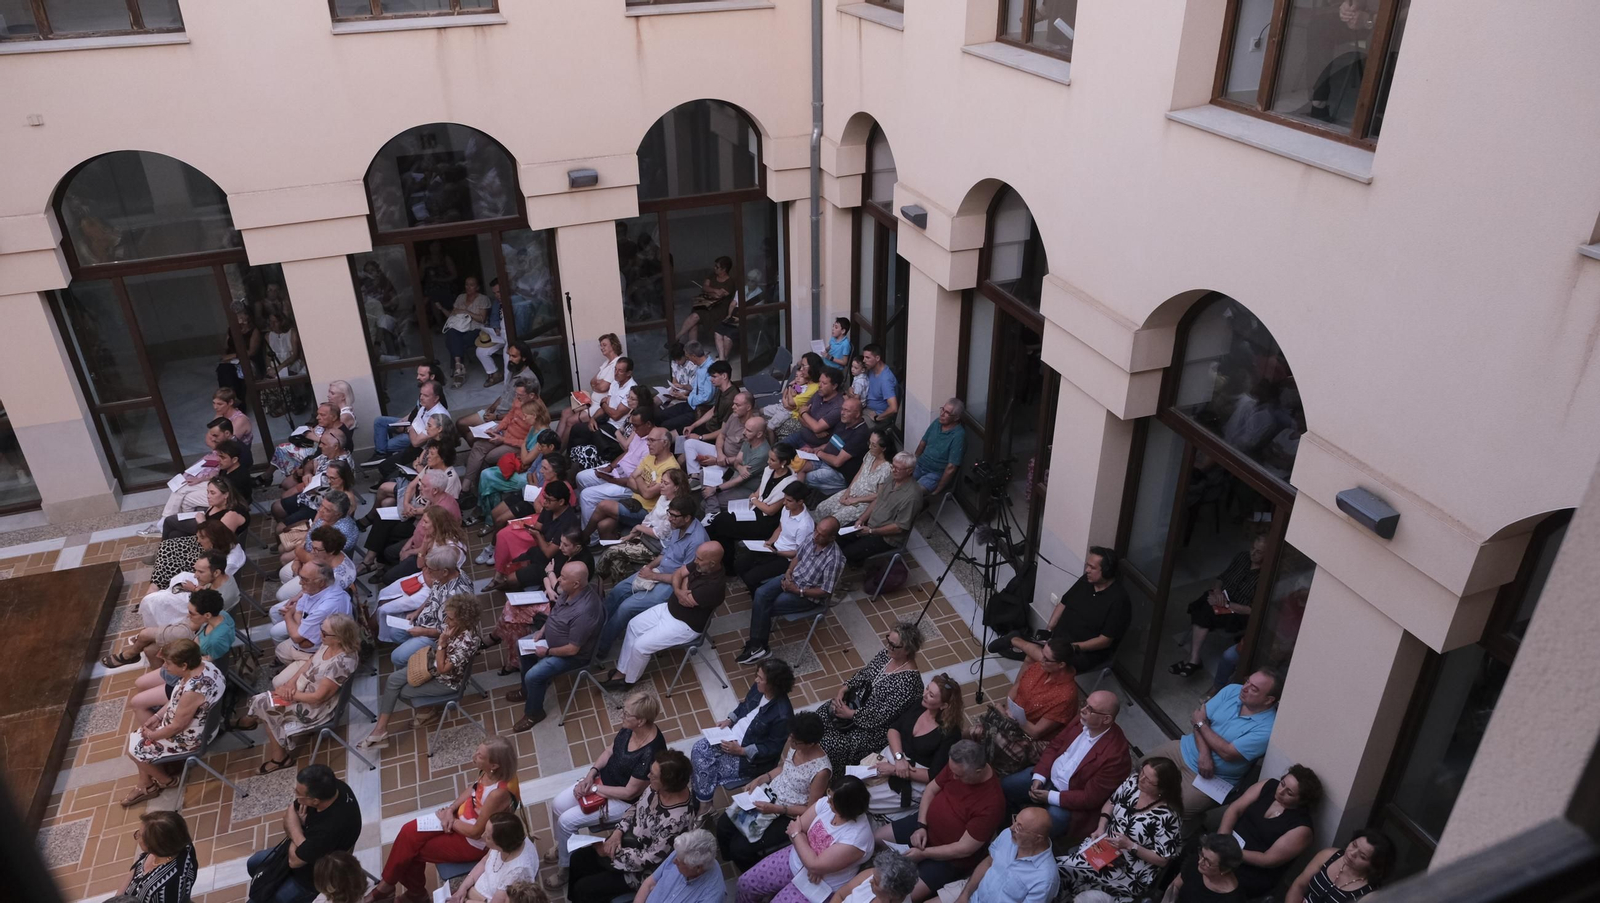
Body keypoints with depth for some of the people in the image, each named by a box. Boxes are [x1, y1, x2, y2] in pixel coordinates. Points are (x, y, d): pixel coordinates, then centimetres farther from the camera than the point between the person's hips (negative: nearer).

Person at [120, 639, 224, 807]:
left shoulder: (192, 691, -39)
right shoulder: (202, 664, -12)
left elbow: (177, 726, -24)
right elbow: (176, 699, 7)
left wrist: (153, 735, -7)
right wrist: (157, 716, 4)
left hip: (189, 736, -9)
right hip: (198, 722, 9)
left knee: (135, 748, 6)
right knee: (136, 735, 17)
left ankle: (166, 780, 28)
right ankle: (146, 786, 29)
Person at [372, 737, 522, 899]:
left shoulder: (498, 793, -38)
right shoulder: (489, 772, -16)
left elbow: (476, 831, -25)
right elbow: (472, 790, 7)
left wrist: (451, 821, -11)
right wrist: (450, 809, -7)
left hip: (474, 843, -7)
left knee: (411, 850, 2)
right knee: (410, 831, 2)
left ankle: (388, 884, 32)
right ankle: (415, 891, 21)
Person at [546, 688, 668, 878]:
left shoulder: (650, 754, -35)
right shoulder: (629, 728, -13)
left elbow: (629, 792, -25)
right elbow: (610, 751, 5)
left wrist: (594, 788, -17)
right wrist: (591, 773, -9)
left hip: (624, 801, -7)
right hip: (604, 777, 8)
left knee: (567, 821, -10)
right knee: (557, 805, 3)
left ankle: (566, 867, 16)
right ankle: (563, 847, 30)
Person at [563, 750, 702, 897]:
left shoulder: (675, 820, -37)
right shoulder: (658, 788, -15)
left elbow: (650, 859, -29)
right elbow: (635, 809, 4)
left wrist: (614, 853, -19)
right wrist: (618, 832, -11)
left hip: (645, 870, -7)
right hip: (632, 842, 7)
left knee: (583, 888, -2)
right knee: (579, 858, 12)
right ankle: (574, 897, 38)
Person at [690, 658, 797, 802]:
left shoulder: (782, 715, -30)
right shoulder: (758, 688, -8)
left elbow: (773, 747, -22)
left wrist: (742, 751, -23)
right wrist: (730, 720, -3)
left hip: (752, 757, -8)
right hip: (734, 734, 8)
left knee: (707, 769, -12)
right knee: (699, 748, -5)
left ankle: (704, 802, 14)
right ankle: (699, 796, 13)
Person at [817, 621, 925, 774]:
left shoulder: (908, 680, -31)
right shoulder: (887, 654, -7)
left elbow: (882, 716, -28)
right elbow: (863, 674, 7)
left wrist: (851, 714, -20)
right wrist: (843, 689, -8)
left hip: (874, 728, -8)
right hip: (859, 702, 8)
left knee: (827, 744, -16)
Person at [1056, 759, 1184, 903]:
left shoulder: (1168, 816, -26)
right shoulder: (1134, 780, -8)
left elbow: (1163, 860, -17)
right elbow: (1111, 802, 10)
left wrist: (1130, 846, -25)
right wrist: (1101, 828, -4)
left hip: (1131, 874, -7)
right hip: (1106, 847, 7)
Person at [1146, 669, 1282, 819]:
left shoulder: (1266, 728, -23)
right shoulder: (1232, 690, -6)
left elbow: (1228, 753, -26)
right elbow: (1199, 716, -6)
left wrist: (1201, 724, -14)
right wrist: (1204, 753, -21)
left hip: (1214, 777, -6)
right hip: (1185, 748, 6)